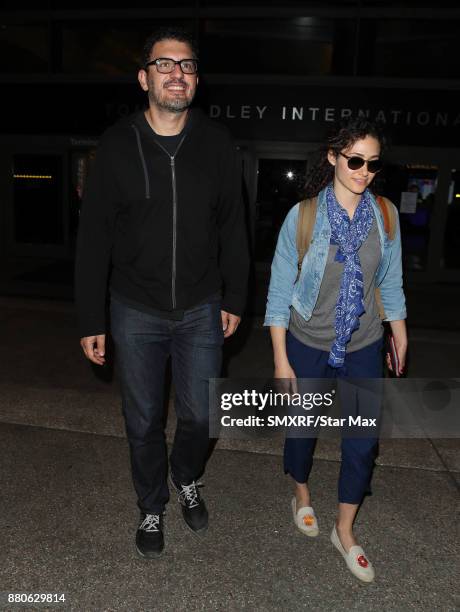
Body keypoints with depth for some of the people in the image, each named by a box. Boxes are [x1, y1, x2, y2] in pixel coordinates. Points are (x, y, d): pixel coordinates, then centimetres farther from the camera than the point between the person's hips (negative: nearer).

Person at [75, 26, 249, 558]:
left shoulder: (216, 143, -3)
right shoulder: (118, 145, -7)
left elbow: (232, 228, 4)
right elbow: (93, 238, -4)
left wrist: (234, 299, 4)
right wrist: (91, 320, -5)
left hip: (201, 310, 1)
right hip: (136, 313, 0)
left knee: (198, 415, 13)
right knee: (143, 421, 13)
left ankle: (187, 480, 46)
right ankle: (151, 507, 40)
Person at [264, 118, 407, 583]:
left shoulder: (385, 215, -4)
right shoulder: (303, 216, -13)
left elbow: (390, 283, 7)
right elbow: (280, 290, -10)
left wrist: (400, 337, 11)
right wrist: (281, 360, -10)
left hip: (363, 347, 3)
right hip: (308, 344, -2)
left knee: (363, 440, 7)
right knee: (303, 428, 15)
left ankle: (345, 531, 30)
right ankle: (302, 495, 46)